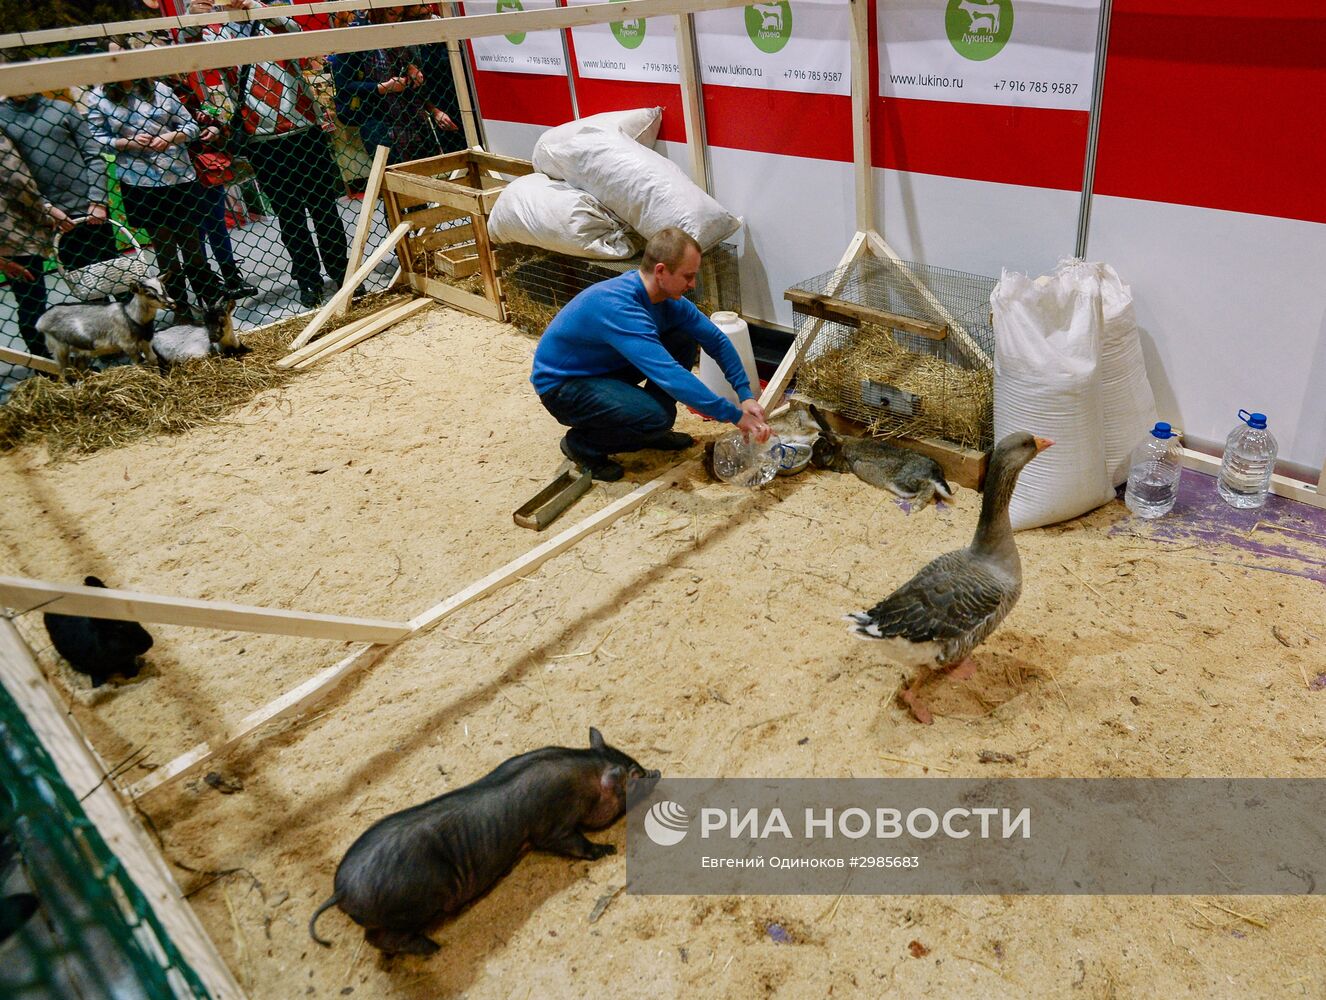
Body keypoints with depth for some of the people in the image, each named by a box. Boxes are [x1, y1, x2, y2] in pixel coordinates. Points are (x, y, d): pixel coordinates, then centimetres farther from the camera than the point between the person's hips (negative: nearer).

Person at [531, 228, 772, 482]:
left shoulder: (667, 296, -8)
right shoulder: (617, 306, -34)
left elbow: (716, 339, 1)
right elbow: (668, 375, -41)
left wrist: (746, 394, -10)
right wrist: (736, 416, -37)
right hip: (561, 385, -8)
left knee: (684, 341, -5)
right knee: (658, 416, -30)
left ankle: (650, 430, 7)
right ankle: (582, 443, -4)